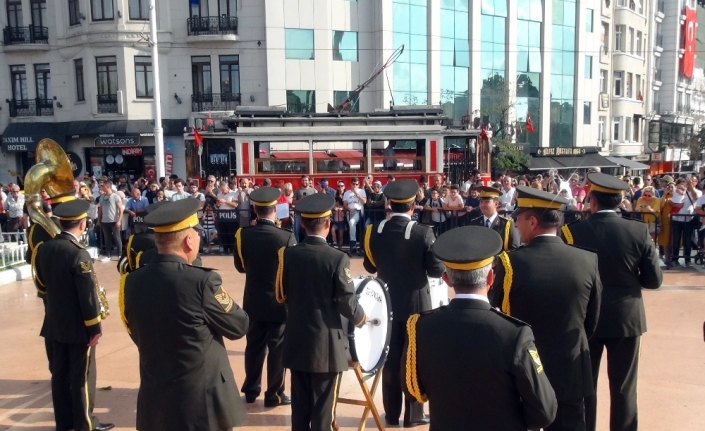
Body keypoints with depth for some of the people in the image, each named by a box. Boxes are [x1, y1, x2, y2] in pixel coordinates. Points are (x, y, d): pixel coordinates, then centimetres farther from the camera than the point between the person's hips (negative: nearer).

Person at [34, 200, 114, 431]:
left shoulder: (43, 248, 0)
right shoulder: (79, 254, -23)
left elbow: (42, 282, 14)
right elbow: (88, 295, -21)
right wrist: (95, 327, -12)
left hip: (55, 324, 7)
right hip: (78, 326, -7)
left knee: (59, 374, 16)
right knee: (82, 377, 5)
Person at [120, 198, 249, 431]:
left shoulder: (132, 281, -5)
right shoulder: (202, 281, -22)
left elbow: (137, 334, 9)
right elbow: (239, 327, -8)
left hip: (154, 400, 6)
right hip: (202, 401, -5)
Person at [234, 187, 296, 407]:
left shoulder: (243, 235, -7)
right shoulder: (286, 237, -18)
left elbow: (240, 266, 4)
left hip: (253, 301, 4)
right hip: (278, 301, -4)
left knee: (254, 346, 17)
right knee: (277, 349, 8)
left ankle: (251, 390, 30)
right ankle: (274, 395, 17)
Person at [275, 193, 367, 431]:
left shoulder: (288, 254, -3)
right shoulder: (337, 258, -16)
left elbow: (281, 295, 5)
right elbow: (346, 302, -15)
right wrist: (361, 318, 6)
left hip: (297, 340, 4)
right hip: (327, 343, -4)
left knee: (300, 404, 16)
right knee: (323, 406, 9)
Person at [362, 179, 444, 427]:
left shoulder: (374, 231, -7)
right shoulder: (423, 233, -17)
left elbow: (370, 267, 2)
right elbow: (437, 271, -13)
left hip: (387, 303, 3)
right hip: (416, 304, -3)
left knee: (391, 360, 14)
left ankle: (392, 413, 24)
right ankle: (413, 414, 20)